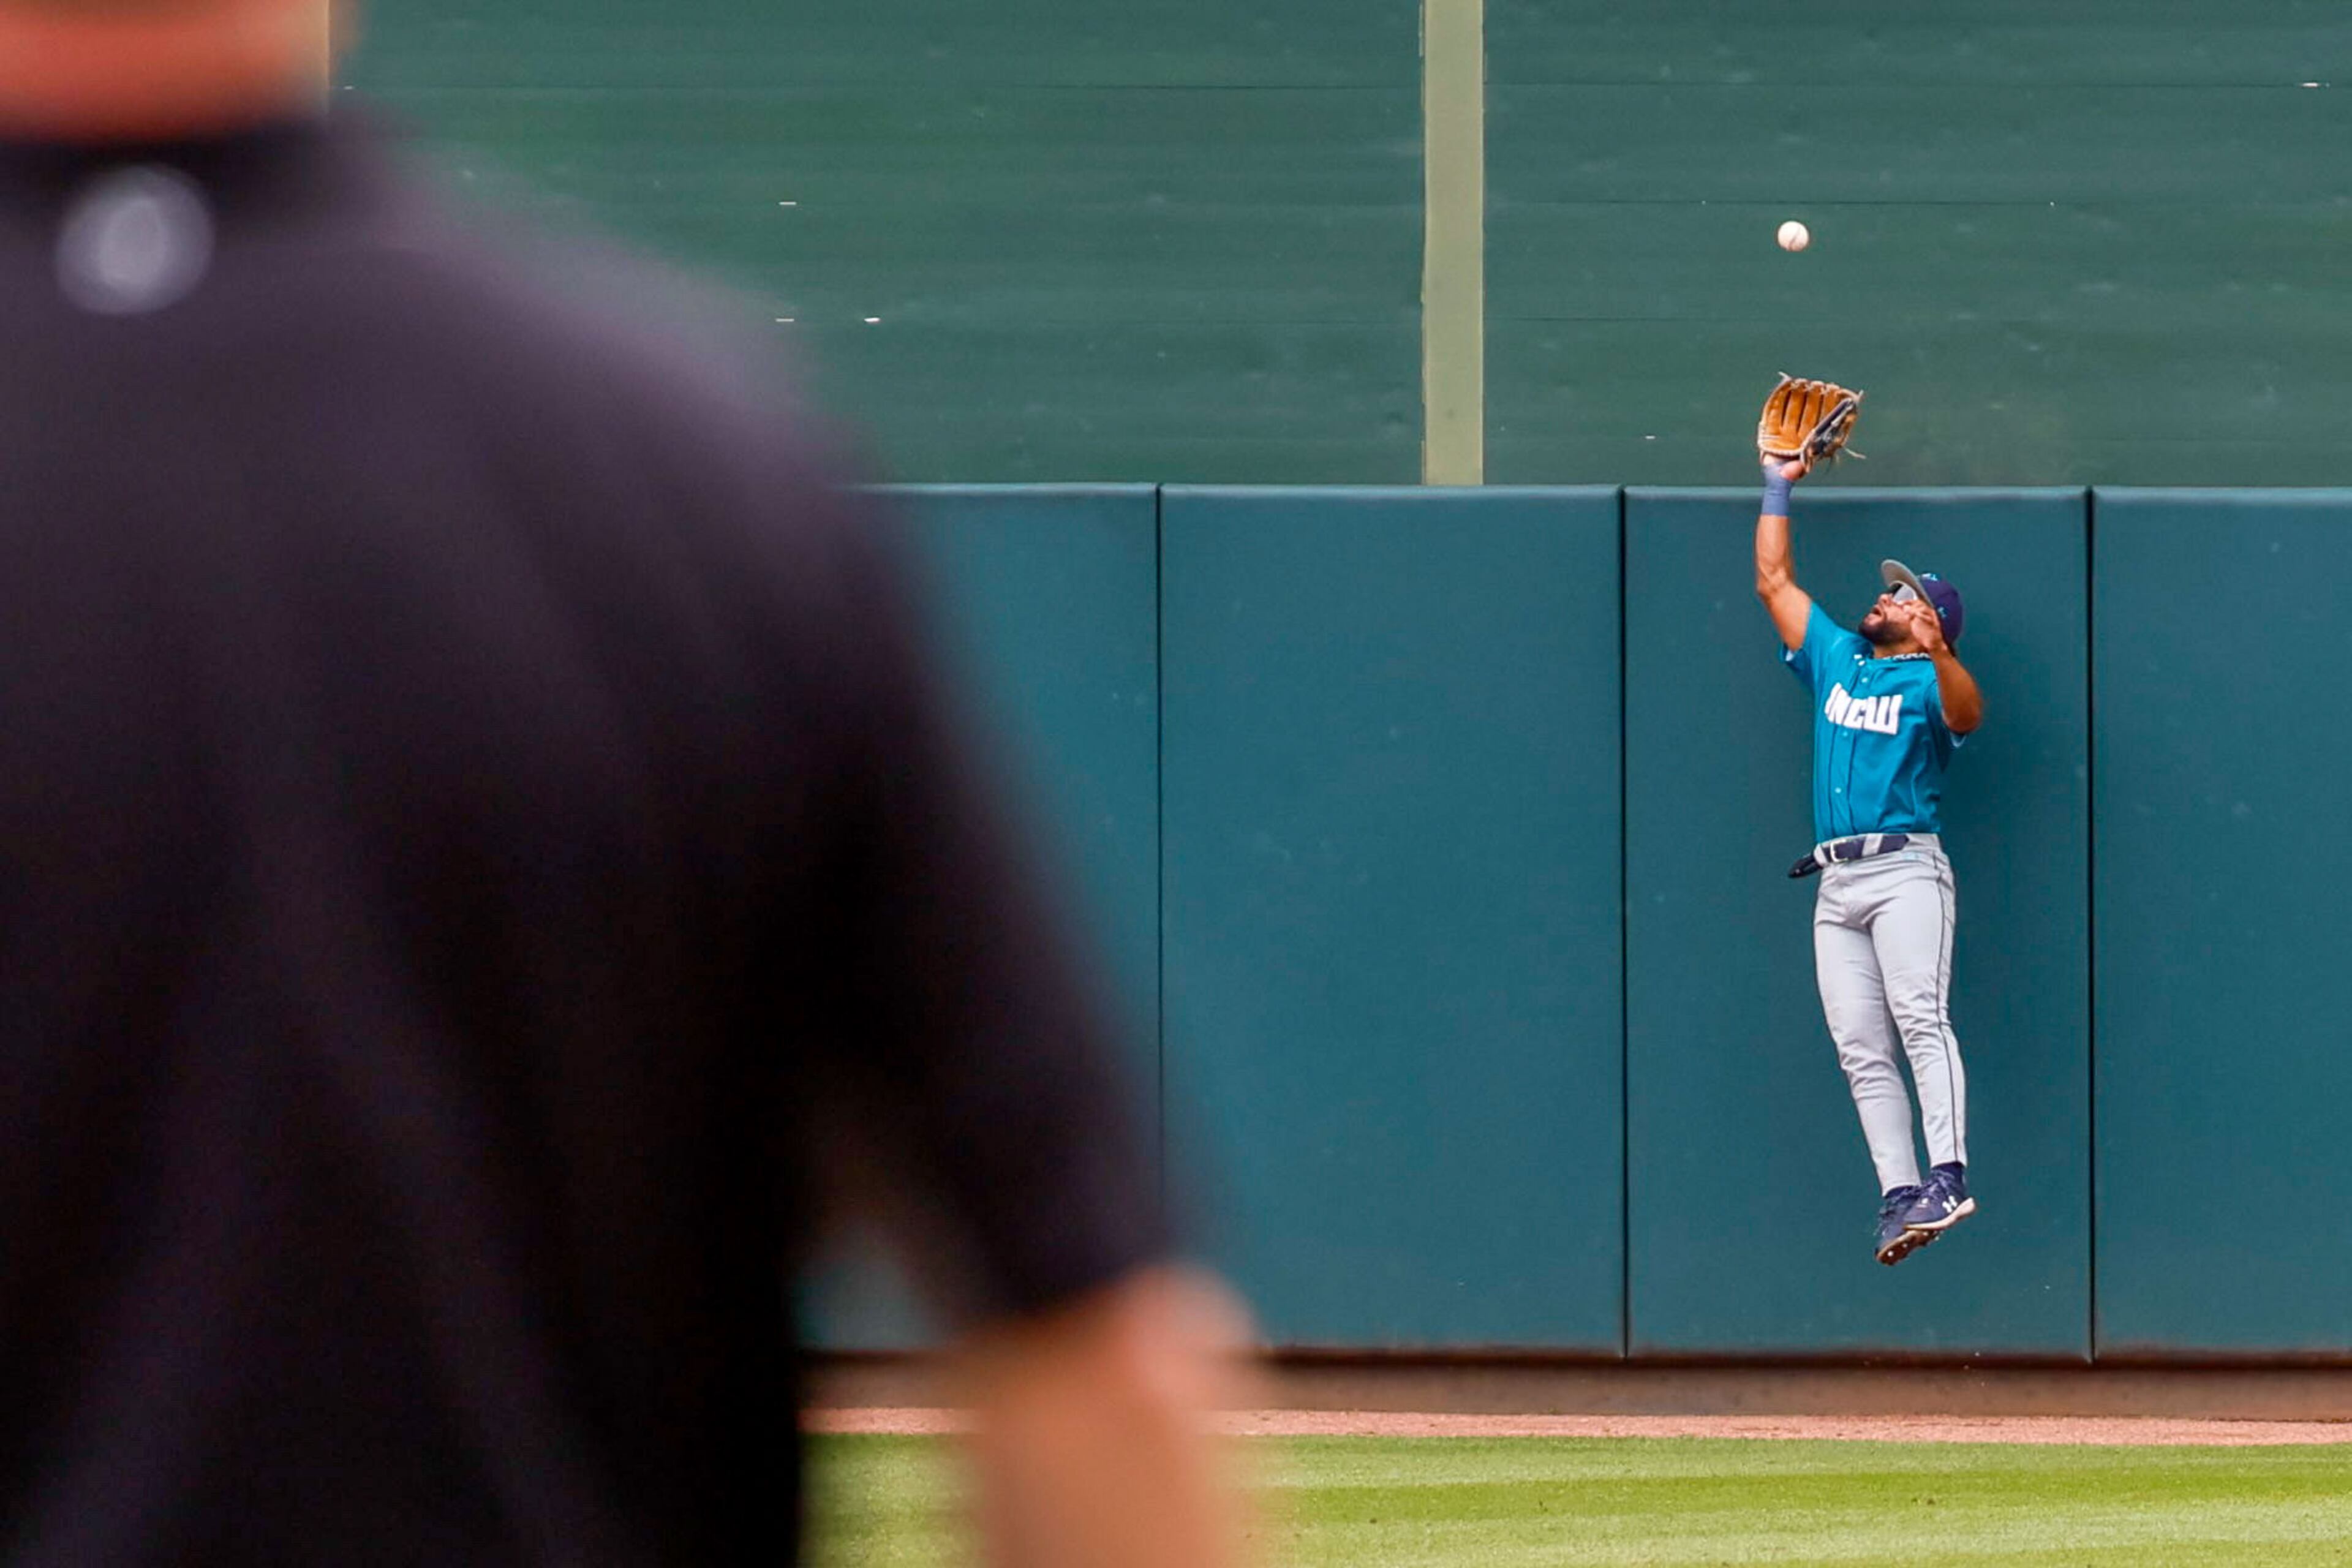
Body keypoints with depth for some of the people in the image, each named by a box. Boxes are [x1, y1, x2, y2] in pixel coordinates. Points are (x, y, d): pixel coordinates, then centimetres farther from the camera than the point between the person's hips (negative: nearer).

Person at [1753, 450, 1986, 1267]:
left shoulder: (1931, 679, 4)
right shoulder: (1837, 658, 23)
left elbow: (1967, 714, -20)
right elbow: (1774, 581, 30)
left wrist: (1938, 654, -38)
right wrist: (1777, 486, 29)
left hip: (1905, 869, -7)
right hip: (1836, 884, 7)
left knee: (1920, 1018, -22)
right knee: (1862, 1049, -3)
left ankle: (1948, 1177, -31)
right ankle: (1899, 1195, -7)